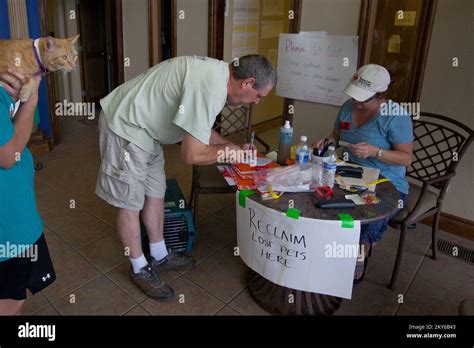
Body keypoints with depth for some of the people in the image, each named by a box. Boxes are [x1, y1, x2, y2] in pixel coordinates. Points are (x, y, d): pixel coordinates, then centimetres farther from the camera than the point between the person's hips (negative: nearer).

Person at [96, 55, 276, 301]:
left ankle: (160, 256, 32)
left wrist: (234, 147, 8)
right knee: (130, 203, 3)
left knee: (155, 194, 16)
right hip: (125, 129, -10)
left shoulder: (215, 71, 1)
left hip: (145, 128, 10)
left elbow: (198, 128, 14)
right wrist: (228, 152, -12)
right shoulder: (211, 90, -30)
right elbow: (192, 155, -29)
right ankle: (140, 269, 21)